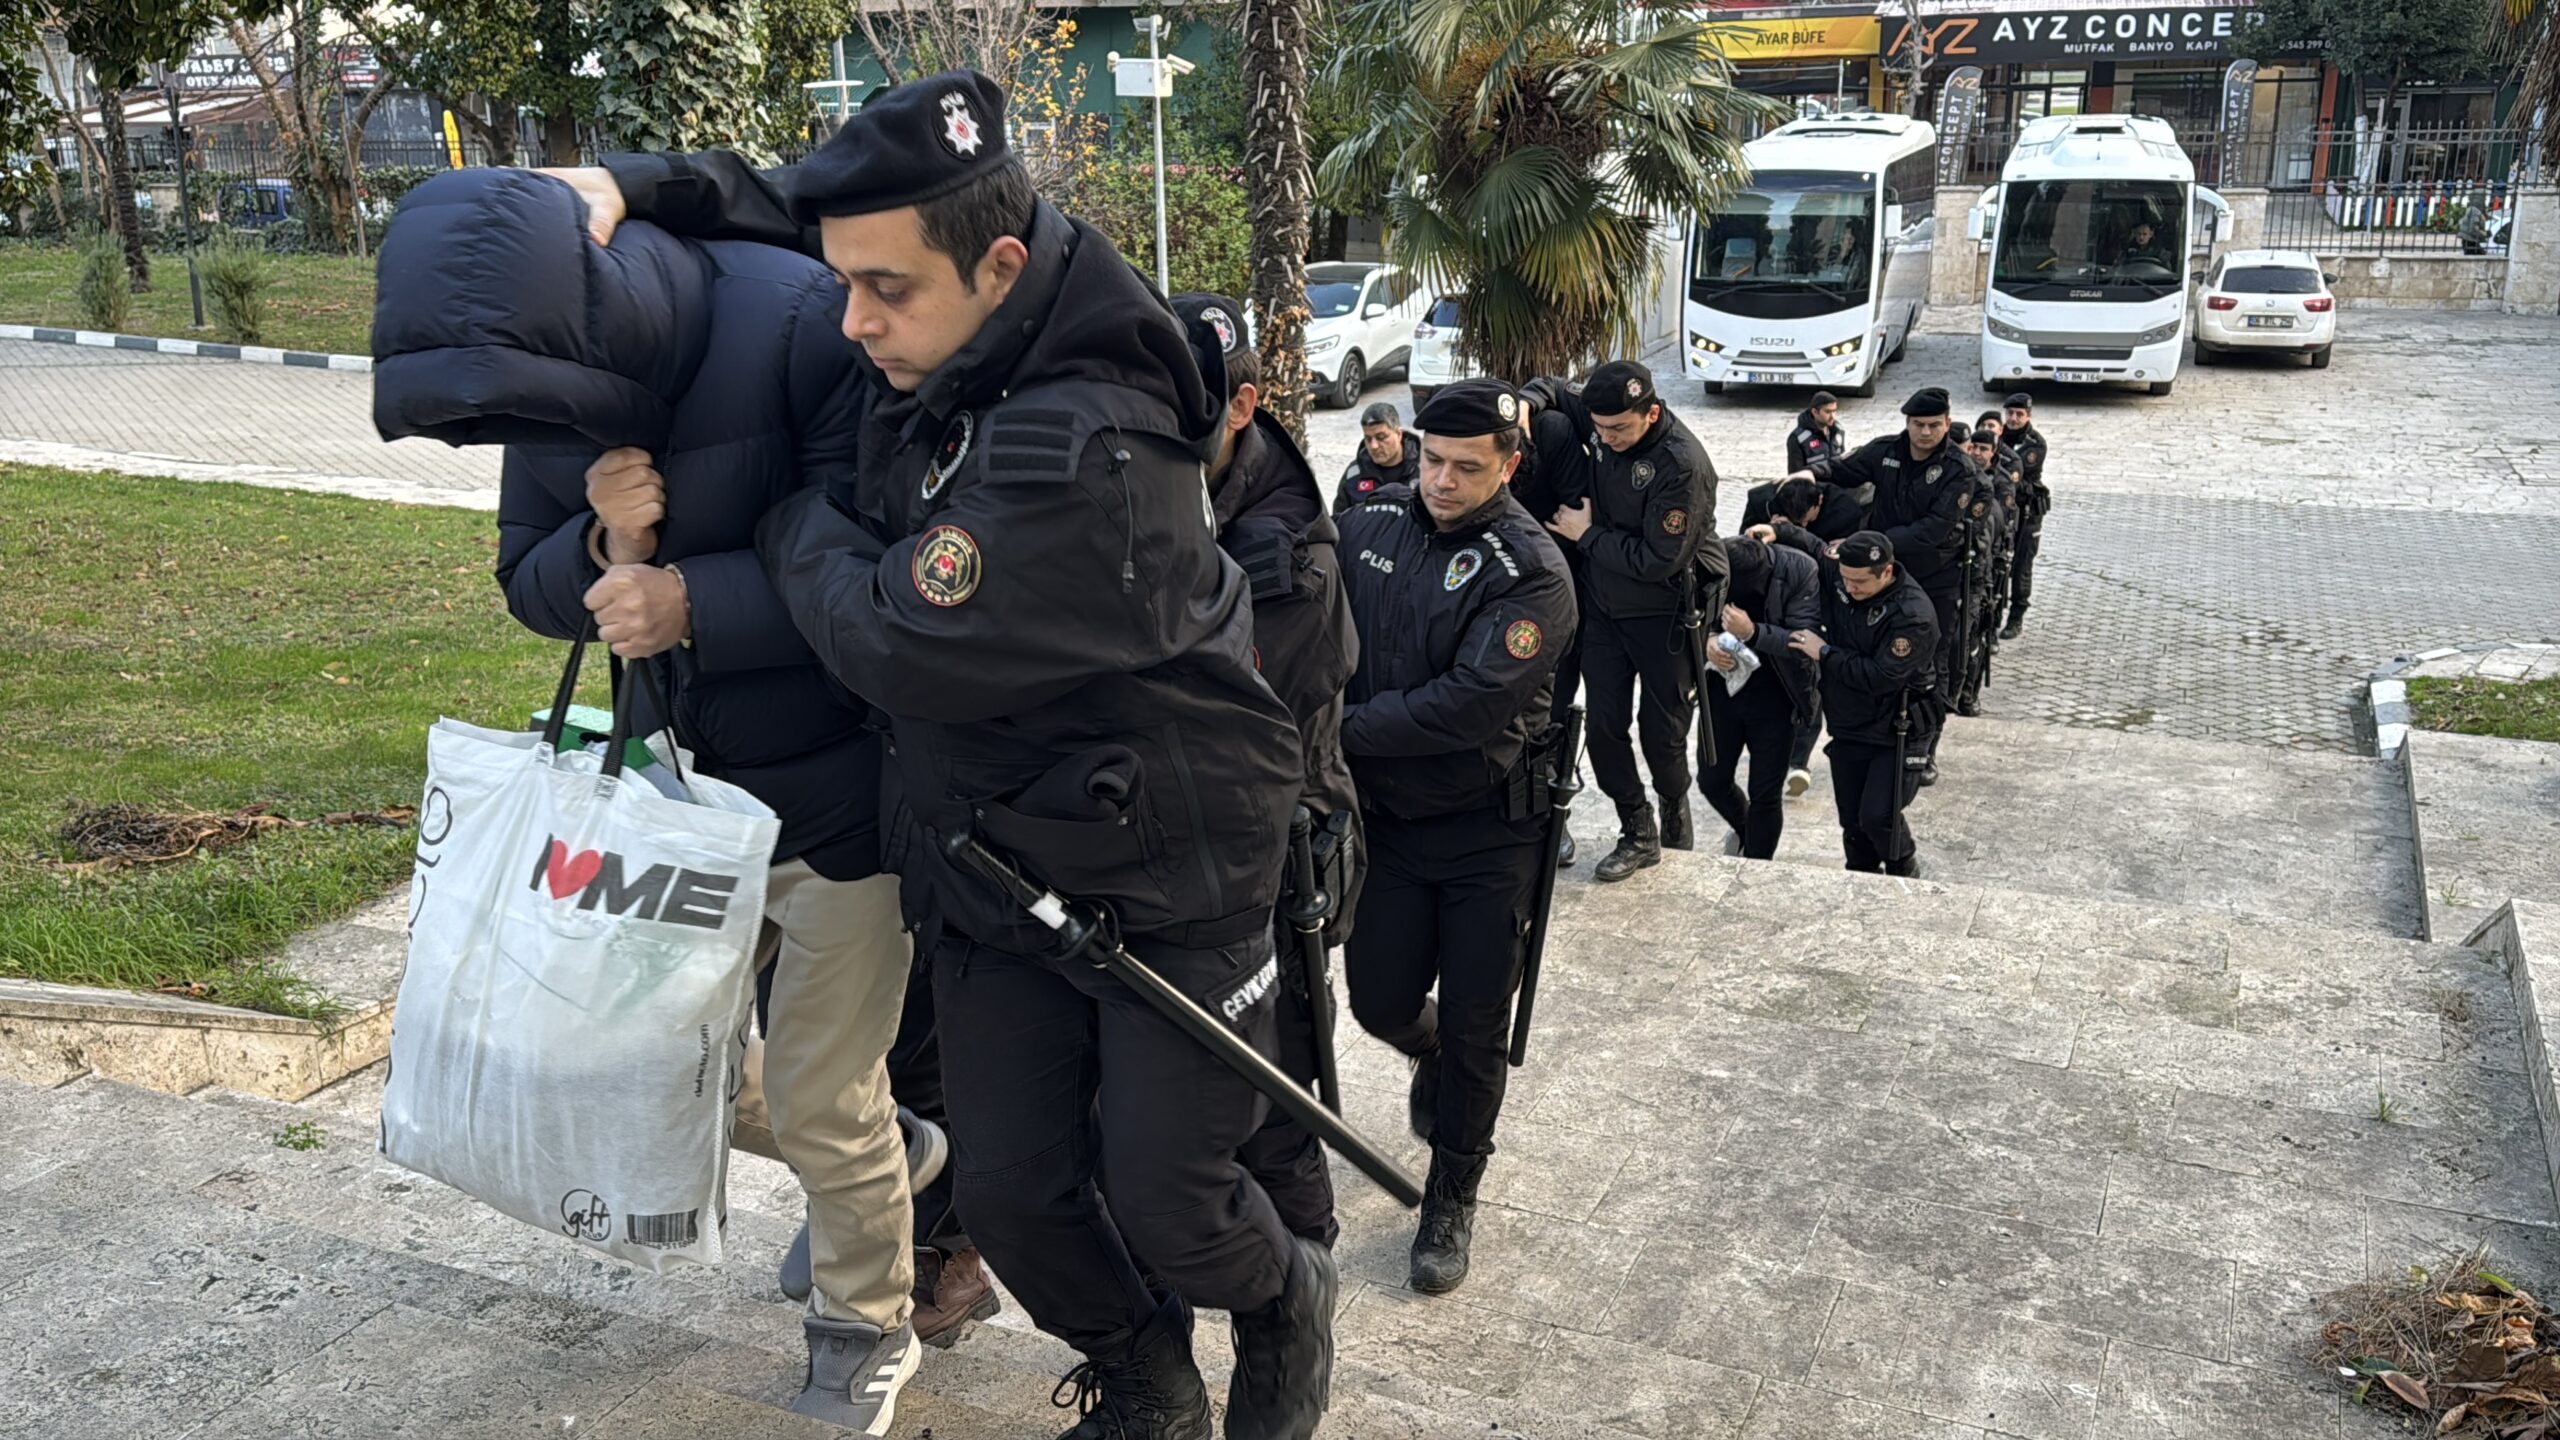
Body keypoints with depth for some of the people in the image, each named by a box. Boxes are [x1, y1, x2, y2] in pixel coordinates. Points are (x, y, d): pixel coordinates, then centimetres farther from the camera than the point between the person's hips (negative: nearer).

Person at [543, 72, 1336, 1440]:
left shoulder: (1083, 452, -30)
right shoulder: (936, 336, -4)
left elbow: (899, 643, -27)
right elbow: (778, 200, 14)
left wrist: (787, 516, -10)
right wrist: (625, 183, -4)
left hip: (1166, 877, -7)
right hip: (986, 859, 7)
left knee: (1166, 1207, 4)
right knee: (1014, 1197, 10)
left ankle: (1286, 1301, 39)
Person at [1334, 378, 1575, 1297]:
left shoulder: (1531, 571, -17)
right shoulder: (1369, 527, -2)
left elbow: (1467, 705, -26)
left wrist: (1344, 728, -24)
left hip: (1488, 832, -3)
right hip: (1384, 816, 4)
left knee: (1473, 1029, 6)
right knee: (1381, 1002, 9)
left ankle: (1452, 1199, 27)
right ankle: (1430, 1058, 47)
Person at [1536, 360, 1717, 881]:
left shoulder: (1682, 465, -27)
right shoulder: (1602, 418, -6)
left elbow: (1657, 561, -27)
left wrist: (1587, 535, -18)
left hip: (1661, 616, -6)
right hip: (1603, 604, 6)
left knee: (1661, 730, 6)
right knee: (1605, 726, 4)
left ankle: (1675, 810, 35)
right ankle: (1638, 833, 18)